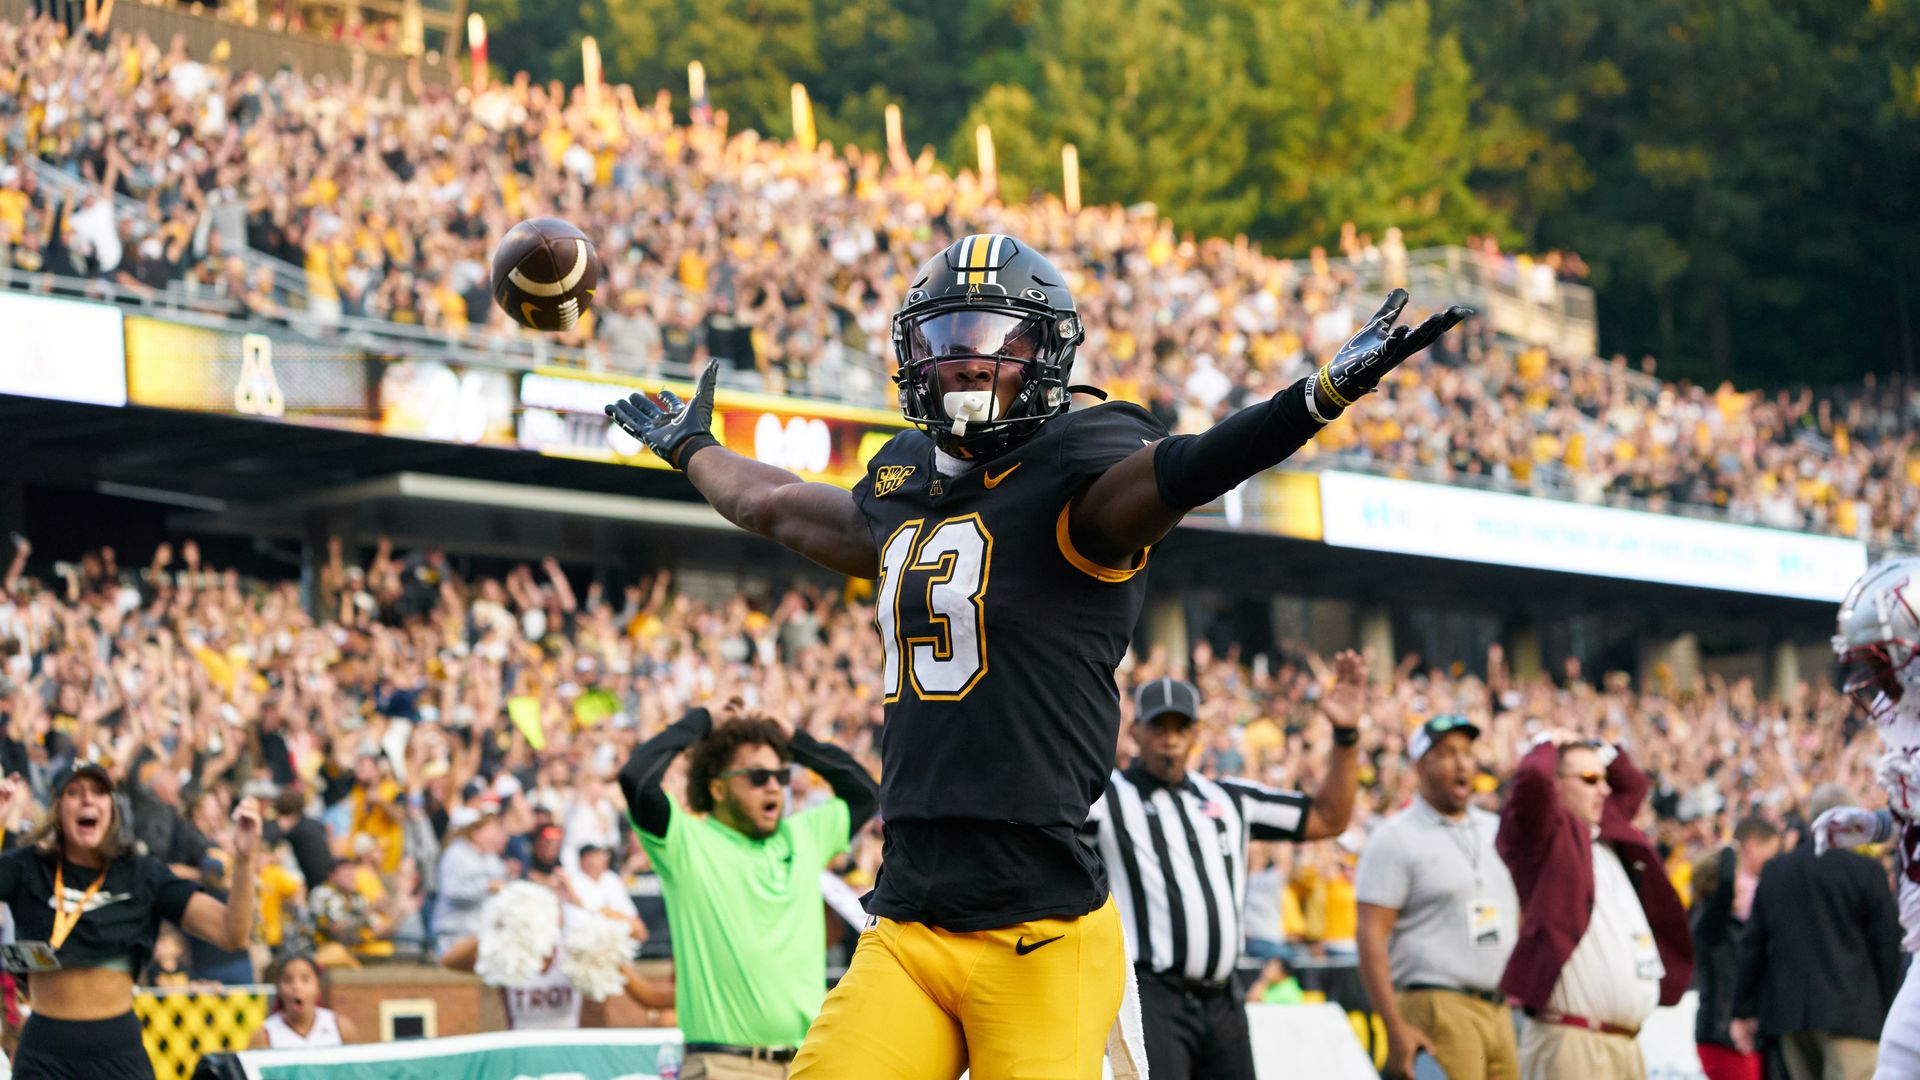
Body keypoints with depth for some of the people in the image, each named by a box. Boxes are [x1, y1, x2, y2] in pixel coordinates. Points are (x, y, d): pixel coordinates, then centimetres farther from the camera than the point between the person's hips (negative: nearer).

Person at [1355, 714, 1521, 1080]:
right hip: (1438, 1009, -7)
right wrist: (1395, 1027, -18)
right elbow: (1372, 938, -10)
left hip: (1500, 1012, 7)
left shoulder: (1496, 832, 17)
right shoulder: (1395, 839, -4)